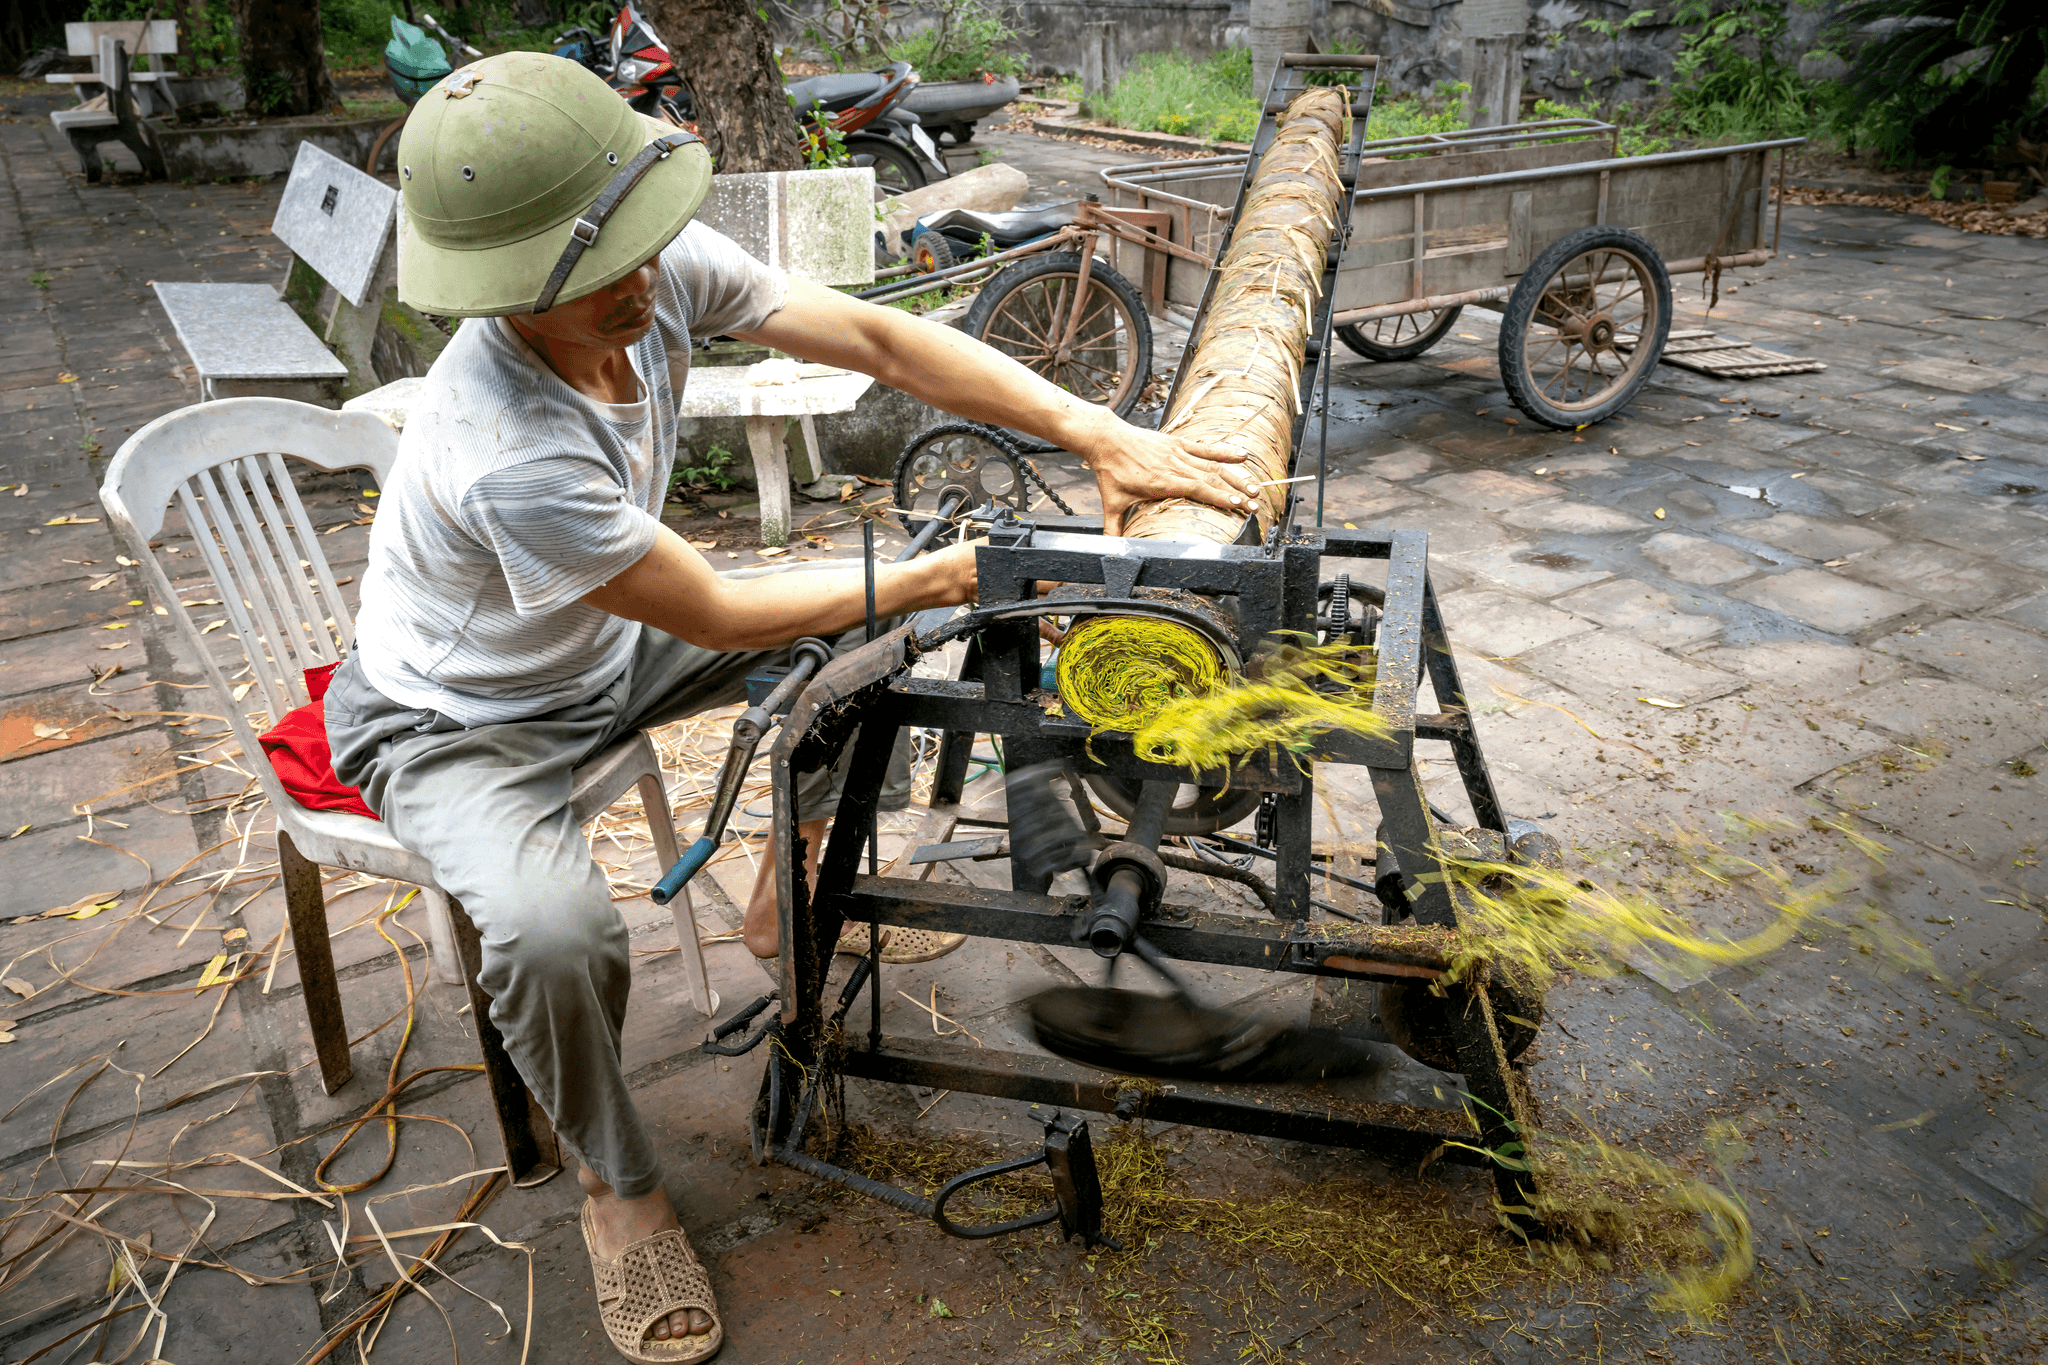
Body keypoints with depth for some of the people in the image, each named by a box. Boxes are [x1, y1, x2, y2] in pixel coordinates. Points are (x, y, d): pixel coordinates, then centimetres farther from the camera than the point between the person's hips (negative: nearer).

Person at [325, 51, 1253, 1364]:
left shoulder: (664, 267, -23)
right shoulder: (509, 459, -41)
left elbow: (874, 339, -21)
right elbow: (717, 617, -30)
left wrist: (1103, 434, -29)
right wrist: (938, 576, -22)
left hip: (604, 644, 7)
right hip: (459, 720, -7)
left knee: (882, 623, -1)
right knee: (556, 933, -35)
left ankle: (791, 895, 20)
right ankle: (619, 1186, 0)